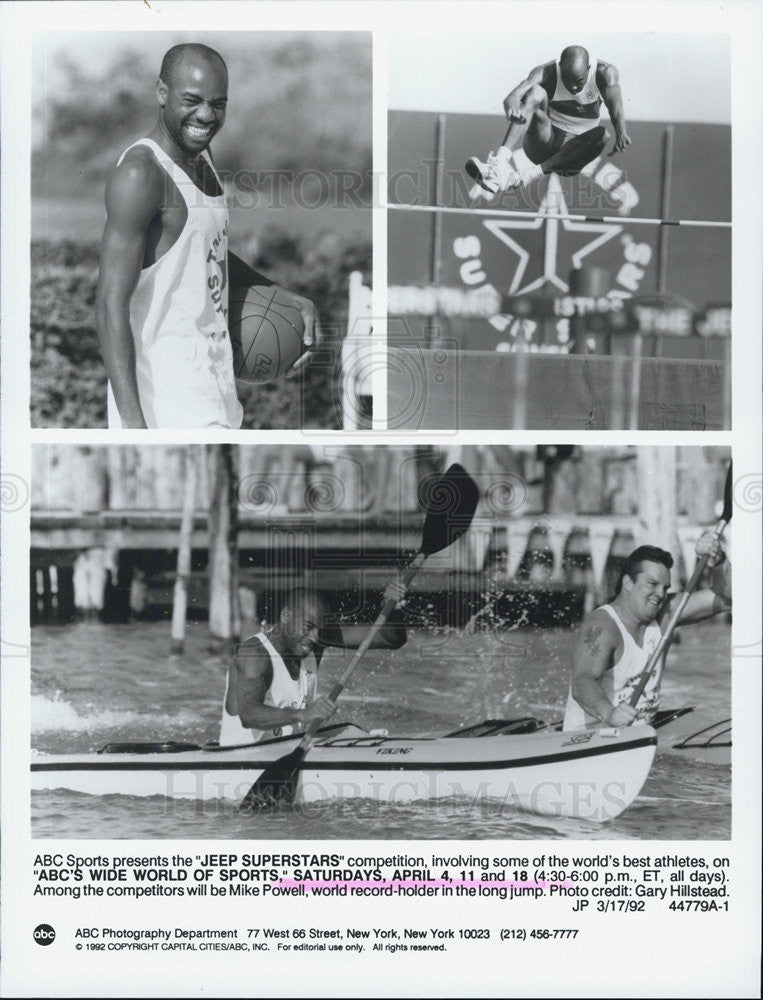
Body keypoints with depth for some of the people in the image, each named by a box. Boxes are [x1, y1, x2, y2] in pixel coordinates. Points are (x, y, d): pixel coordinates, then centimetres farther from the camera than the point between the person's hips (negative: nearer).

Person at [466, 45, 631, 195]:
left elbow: (615, 104, -29)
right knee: (536, 93, -28)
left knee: (601, 134, -34)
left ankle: (525, 175, -44)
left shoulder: (604, 72, -11)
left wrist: (621, 133, -50)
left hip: (576, 146, 1)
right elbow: (511, 98, -30)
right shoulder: (547, 73, -14)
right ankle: (500, 161, -50)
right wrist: (512, 107, -55)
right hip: (544, 142, -1)